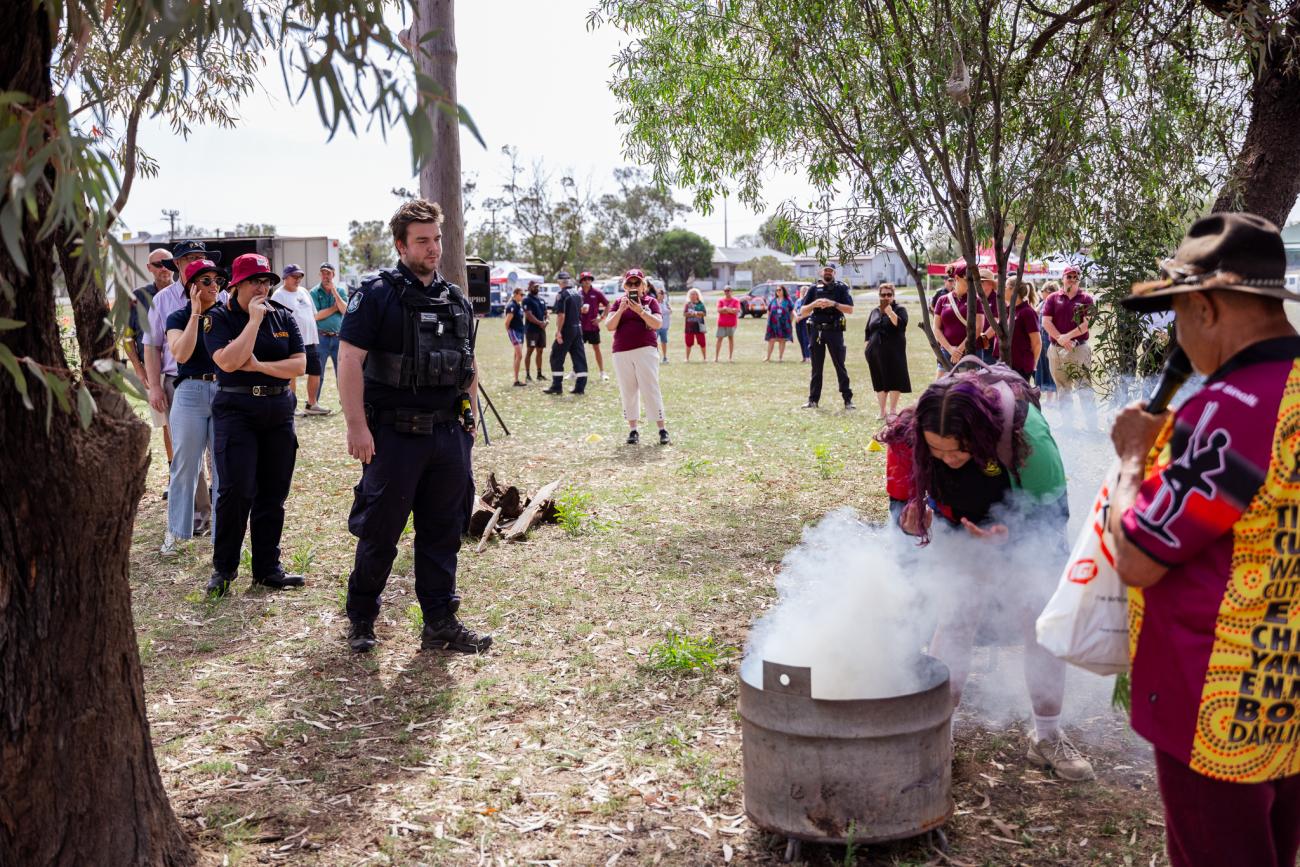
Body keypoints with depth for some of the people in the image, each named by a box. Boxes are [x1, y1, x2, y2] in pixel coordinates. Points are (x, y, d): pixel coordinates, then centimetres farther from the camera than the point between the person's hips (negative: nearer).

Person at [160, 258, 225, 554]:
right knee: (185, 465, 4)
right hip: (190, 393, -2)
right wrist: (196, 313, -12)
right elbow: (180, 353, -14)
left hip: (226, 393, 2)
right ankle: (175, 530, 18)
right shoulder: (178, 318, 4)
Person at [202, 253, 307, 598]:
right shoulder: (219, 318, -2)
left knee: (273, 494, 7)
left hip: (279, 411, 4)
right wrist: (254, 319, -14)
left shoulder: (283, 316, 9)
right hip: (236, 410, -4)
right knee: (236, 491, -11)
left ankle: (267, 567, 17)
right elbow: (228, 362, -19)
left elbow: (299, 365, 1)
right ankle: (223, 568, 6)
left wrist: (259, 366, -12)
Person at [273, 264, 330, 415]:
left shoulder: (303, 292, 14)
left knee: (315, 372, 11)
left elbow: (313, 314, 21)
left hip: (310, 342, 7)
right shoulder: (278, 296, -8)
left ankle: (311, 405, 22)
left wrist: (314, 336, 15)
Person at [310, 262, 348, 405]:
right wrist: (335, 308, -6)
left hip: (338, 337, 2)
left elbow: (345, 310, -7)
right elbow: (317, 315, -11)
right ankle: (314, 402, 9)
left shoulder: (341, 290, 7)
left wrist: (335, 292, -11)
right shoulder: (314, 292, -1)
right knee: (318, 373, 3)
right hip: (321, 337, -2)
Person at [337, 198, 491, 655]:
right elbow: (349, 360, -12)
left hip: (449, 433, 6)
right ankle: (360, 619, 23)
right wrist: (356, 426, -17)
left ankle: (441, 625, 18)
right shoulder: (377, 293, -7)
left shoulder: (457, 299, 12)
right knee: (379, 532, 4)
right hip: (394, 433, -5)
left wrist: (470, 416, 15)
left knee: (443, 532, 9)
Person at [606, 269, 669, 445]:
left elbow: (658, 324, -10)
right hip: (621, 353, 3)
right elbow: (609, 326, -1)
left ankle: (662, 429, -4)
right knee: (628, 391, 4)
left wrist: (640, 310, -22)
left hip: (645, 350, -3)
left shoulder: (650, 302, 5)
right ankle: (633, 430, 11)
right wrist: (621, 309, -14)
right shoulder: (618, 302, 11)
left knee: (650, 389, -7)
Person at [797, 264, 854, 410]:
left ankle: (848, 399, 3)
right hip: (817, 331, 2)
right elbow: (803, 312, 6)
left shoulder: (841, 288, 3)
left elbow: (850, 309, -5)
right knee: (816, 367, 7)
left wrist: (834, 304, -17)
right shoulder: (814, 288, 8)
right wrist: (814, 304, -12)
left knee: (840, 366, 0)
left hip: (835, 331, -2)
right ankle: (813, 400, 12)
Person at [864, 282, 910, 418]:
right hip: (876, 353, 4)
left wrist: (889, 311, -20)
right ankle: (883, 411, 15)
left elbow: (901, 324, -17)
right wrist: (868, 349, 11)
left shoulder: (900, 309, 2)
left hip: (893, 353, -4)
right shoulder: (874, 312, 15)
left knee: (894, 381, -4)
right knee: (879, 382, 7)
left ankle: (892, 410, 5)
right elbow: (868, 332, 19)